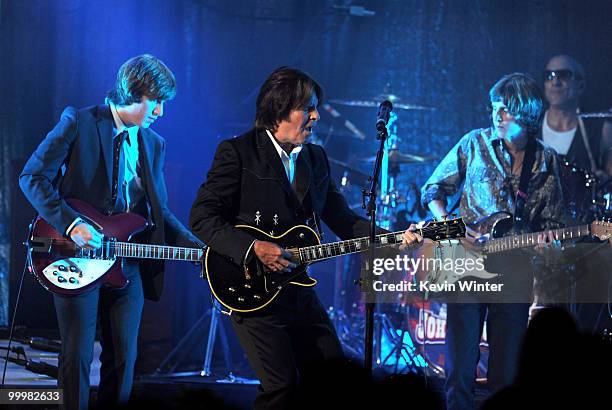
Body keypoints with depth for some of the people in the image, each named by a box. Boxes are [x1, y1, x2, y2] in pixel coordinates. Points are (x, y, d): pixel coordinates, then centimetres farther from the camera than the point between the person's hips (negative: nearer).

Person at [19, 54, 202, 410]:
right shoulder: (79, 123, -4)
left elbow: (160, 211, 15)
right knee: (78, 356, -4)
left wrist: (199, 247, 0)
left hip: (129, 263, 5)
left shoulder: (154, 144, 14)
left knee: (123, 357, 6)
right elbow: (33, 177, -7)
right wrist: (71, 223, -18)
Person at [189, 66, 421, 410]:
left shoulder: (316, 158, 12)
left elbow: (343, 221, 12)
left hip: (298, 290, 7)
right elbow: (202, 217, -12)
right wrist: (253, 248, -22)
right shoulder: (238, 152, -8)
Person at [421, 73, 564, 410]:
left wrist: (547, 236, -8)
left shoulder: (546, 161, 7)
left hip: (515, 273, 2)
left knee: (506, 369, 6)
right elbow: (433, 190, 7)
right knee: (461, 368, -5)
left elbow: (552, 220, 15)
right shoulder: (475, 144, 1)